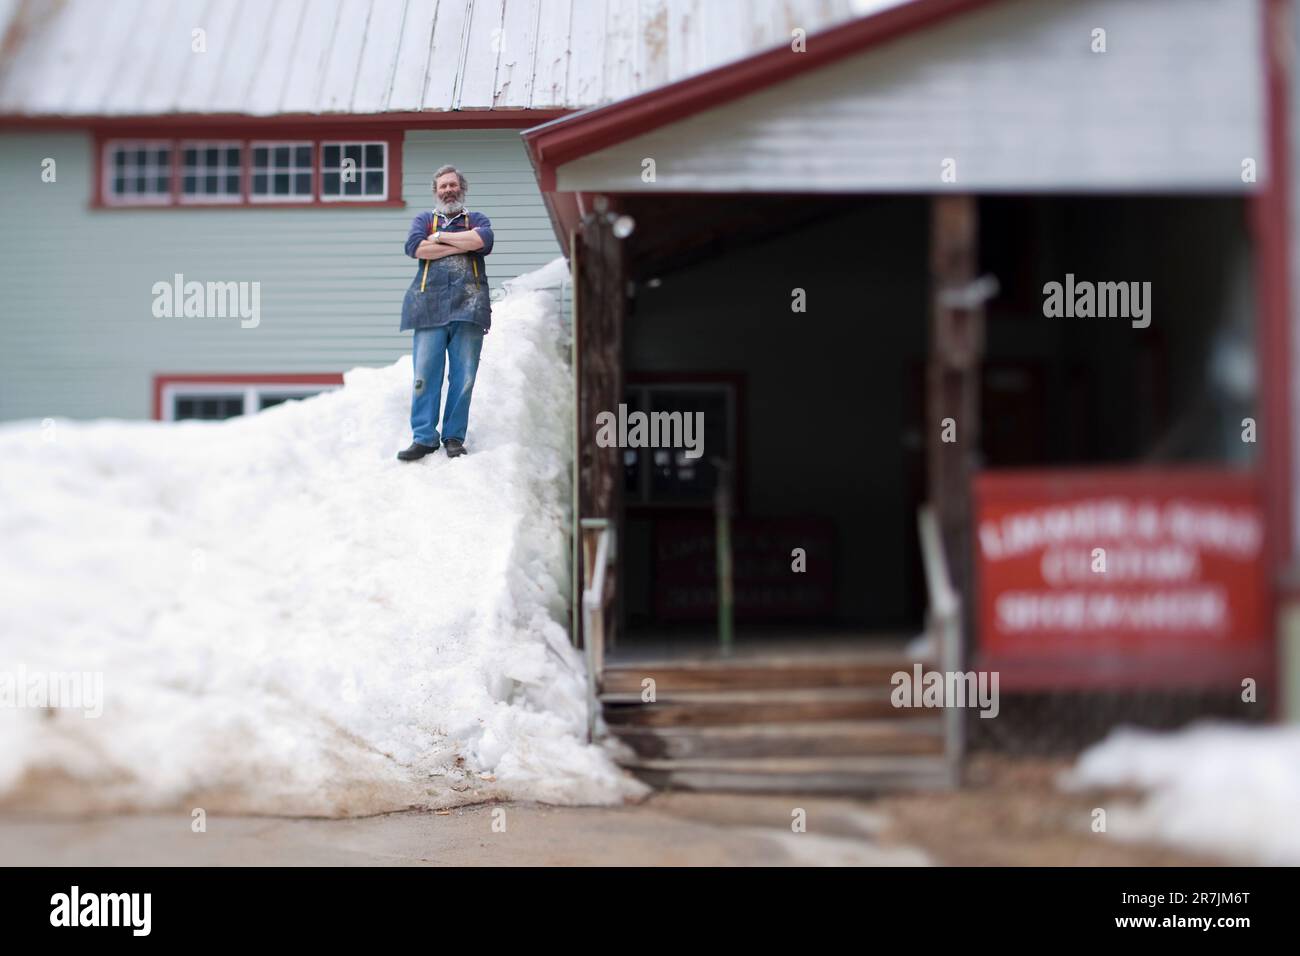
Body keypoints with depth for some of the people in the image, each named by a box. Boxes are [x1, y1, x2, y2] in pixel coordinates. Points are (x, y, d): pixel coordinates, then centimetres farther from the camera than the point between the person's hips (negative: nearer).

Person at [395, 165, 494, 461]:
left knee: (463, 376, -2)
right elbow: (414, 247, -3)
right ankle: (423, 437, -4)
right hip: (430, 305, 0)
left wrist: (440, 237, -2)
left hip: (468, 305, 0)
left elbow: (484, 239, -7)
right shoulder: (423, 219, 19)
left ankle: (454, 437, 5)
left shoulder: (477, 219, 18)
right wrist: (463, 245, -3)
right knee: (425, 374, -8)